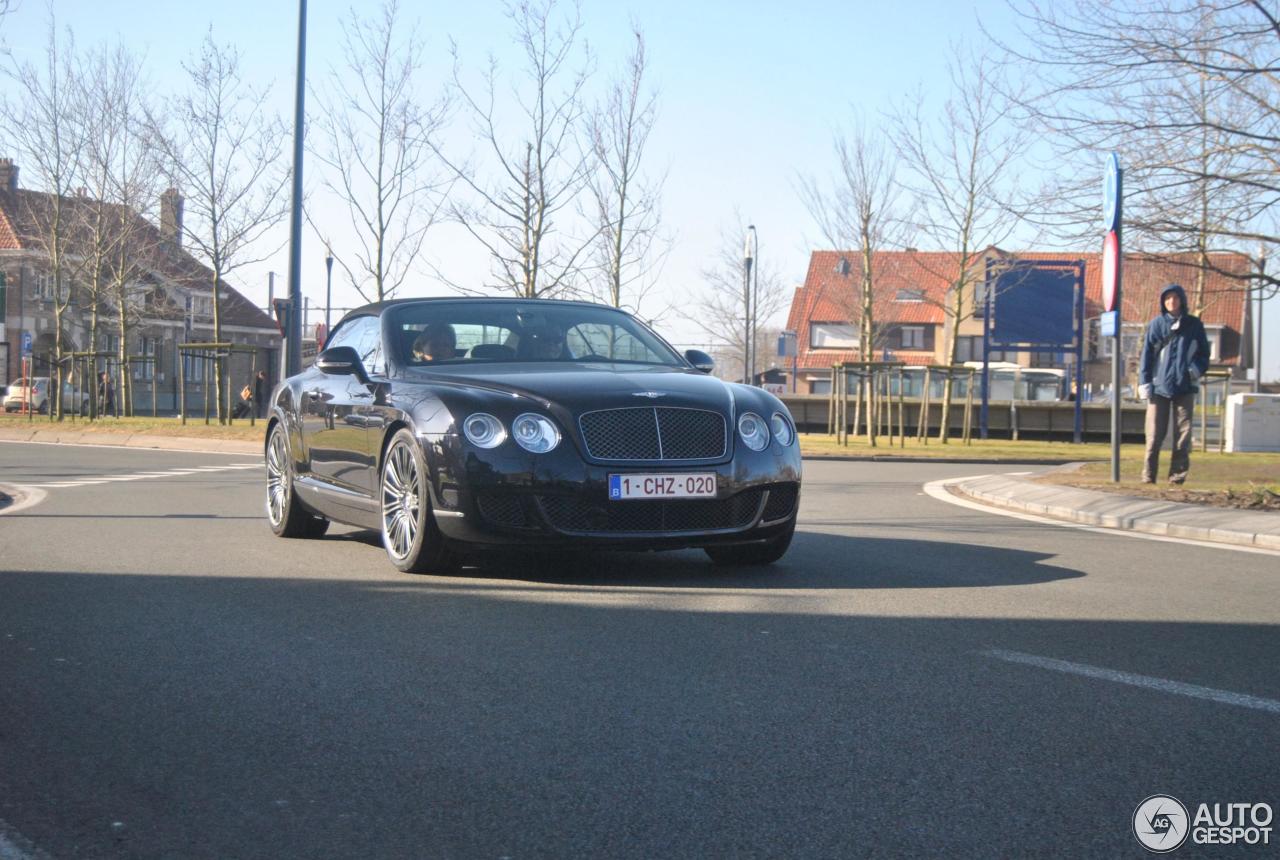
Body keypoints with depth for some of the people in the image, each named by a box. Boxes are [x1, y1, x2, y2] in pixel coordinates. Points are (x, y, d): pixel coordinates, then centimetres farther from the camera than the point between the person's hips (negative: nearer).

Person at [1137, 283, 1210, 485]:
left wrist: (1197, 368, -6)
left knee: (1183, 433, 1)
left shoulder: (1194, 325, 8)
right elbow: (1146, 355, 5)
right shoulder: (1156, 325, 5)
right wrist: (1144, 383, -2)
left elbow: (1204, 352, 14)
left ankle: (1178, 473, 7)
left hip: (1185, 387, 1)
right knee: (1154, 434, -4)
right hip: (1159, 387, -1)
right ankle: (1148, 474, 1)